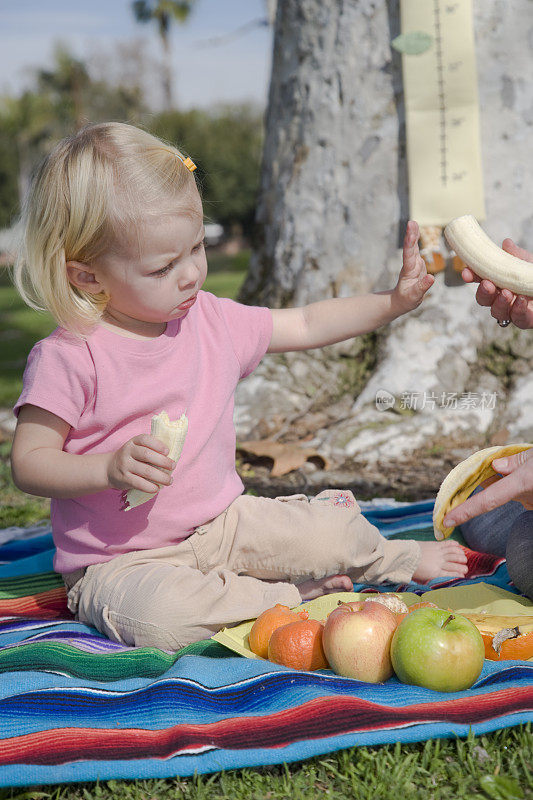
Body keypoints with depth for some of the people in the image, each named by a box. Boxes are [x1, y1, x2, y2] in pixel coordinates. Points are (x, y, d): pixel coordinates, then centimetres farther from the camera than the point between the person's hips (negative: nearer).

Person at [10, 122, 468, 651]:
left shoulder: (211, 321, 2)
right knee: (163, 616, -37)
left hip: (223, 523, 5)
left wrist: (394, 301, 4)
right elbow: (28, 462, -14)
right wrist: (111, 469, -31)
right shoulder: (67, 358, -17)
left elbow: (307, 325, 14)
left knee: (334, 531, -10)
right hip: (121, 561, -5)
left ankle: (393, 559, 26)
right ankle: (290, 593, -12)